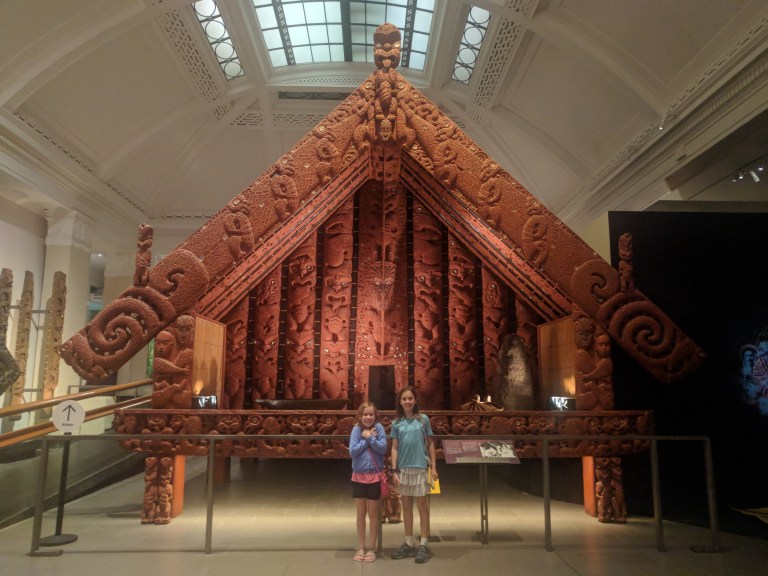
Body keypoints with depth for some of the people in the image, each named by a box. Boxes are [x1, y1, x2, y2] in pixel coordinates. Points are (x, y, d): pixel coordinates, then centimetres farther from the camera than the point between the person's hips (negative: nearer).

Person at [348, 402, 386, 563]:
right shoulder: (356, 429, -6)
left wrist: (369, 437, -21)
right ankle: (361, 547, 25)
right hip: (359, 476, 1)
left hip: (375, 476, -1)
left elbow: (383, 448, -15)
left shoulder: (378, 428, -8)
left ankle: (372, 548, 22)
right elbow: (352, 451, -14)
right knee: (361, 514, 13)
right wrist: (367, 438, -16)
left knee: (373, 513, 9)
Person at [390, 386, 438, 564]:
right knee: (406, 506, 11)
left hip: (420, 467, -2)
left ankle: (423, 545, 12)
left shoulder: (423, 419, -1)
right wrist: (394, 471, -2)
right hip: (403, 468, 3)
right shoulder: (396, 423, 3)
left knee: (422, 506, 4)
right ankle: (409, 544, 23)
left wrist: (433, 467, -1)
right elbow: (394, 448, 3)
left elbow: (430, 444, 3)